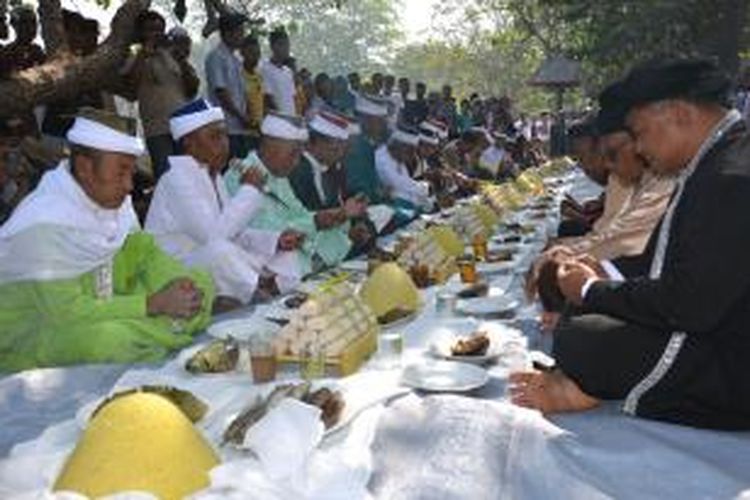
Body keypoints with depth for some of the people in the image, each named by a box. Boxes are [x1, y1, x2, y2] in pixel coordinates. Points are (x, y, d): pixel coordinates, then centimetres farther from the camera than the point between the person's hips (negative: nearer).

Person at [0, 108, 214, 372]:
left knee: (199, 284, -2)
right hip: (27, 338, -7)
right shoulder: (43, 225, -28)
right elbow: (67, 312, -29)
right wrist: (156, 303, -28)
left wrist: (178, 285, -18)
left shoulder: (112, 199, -5)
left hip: (95, 310, 8)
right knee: (108, 340, -39)